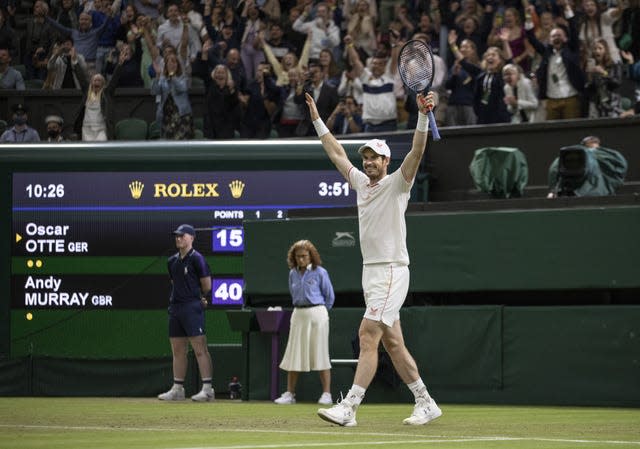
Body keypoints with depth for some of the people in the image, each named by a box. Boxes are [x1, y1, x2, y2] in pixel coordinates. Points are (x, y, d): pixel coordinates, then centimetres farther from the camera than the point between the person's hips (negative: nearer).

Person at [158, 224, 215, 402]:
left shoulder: (197, 259, -7)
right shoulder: (172, 261, 15)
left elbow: (207, 285, -5)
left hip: (192, 307, -8)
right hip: (175, 307, 8)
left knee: (200, 349, -11)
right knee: (177, 350, 10)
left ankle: (207, 389, -13)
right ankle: (177, 389, 15)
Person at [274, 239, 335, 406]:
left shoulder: (319, 273, -5)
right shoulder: (293, 274, 9)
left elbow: (330, 296, 2)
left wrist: (319, 312, 7)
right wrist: (300, 308, 14)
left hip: (316, 314, -5)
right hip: (298, 315, 5)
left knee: (320, 354, -5)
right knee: (293, 355, 4)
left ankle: (326, 394, -3)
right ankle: (289, 394, 8)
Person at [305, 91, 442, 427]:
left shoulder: (397, 183, -4)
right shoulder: (362, 182, 16)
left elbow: (417, 151, -18)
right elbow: (337, 154, 27)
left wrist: (423, 116, -31)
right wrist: (317, 121, 30)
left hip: (392, 271, -8)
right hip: (370, 271, 8)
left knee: (368, 336, -15)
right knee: (392, 343, 8)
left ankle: (348, 408, -22)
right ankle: (426, 404, 16)